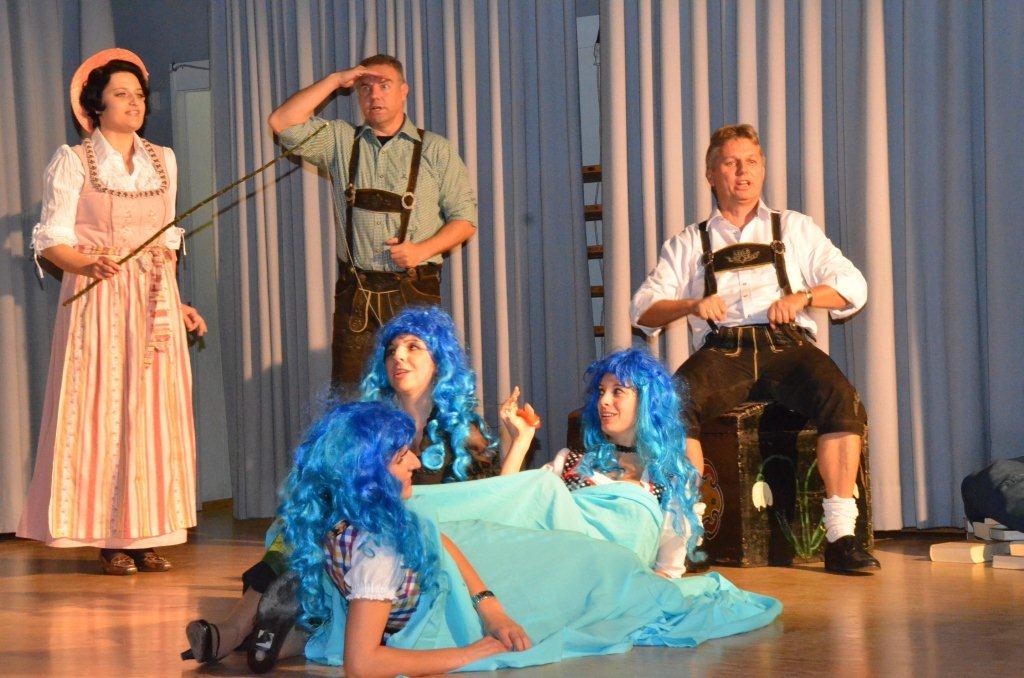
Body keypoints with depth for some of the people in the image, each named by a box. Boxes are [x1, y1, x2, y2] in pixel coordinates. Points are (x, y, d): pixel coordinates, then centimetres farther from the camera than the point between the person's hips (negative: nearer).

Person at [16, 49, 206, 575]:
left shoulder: (163, 161, 13)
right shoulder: (73, 161, -1)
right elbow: (51, 241, -6)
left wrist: (178, 305, 16)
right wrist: (89, 264, -24)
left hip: (154, 302, 4)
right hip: (98, 302, -4)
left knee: (154, 415, 1)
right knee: (102, 414, -5)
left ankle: (147, 536, 5)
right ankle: (110, 539, -1)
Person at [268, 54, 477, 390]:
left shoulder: (435, 150, 7)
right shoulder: (341, 142, 12)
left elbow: (465, 217, 6)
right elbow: (282, 122, 2)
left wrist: (423, 249, -10)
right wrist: (335, 81, 1)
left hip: (415, 291, -2)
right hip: (355, 294, 2)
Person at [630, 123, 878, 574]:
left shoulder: (795, 229, 23)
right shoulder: (688, 243, 22)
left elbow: (853, 286, 13)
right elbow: (643, 310, 12)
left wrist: (802, 297, -6)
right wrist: (691, 305, -8)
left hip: (786, 344, 0)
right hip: (722, 350, 0)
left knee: (841, 398, -32)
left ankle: (841, 537, -32)